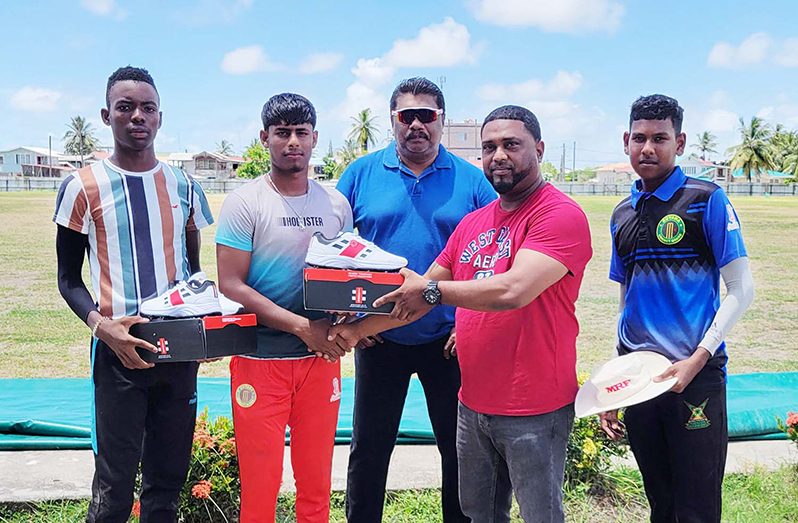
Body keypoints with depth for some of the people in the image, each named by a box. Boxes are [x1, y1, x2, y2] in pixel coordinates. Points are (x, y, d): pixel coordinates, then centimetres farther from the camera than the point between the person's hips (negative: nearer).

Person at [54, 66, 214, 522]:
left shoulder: (183, 186, 8)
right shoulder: (84, 187, -2)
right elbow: (69, 279, 2)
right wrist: (101, 325, -17)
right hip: (118, 351, -3)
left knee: (167, 483, 12)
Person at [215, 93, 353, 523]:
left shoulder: (336, 204, 8)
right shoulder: (244, 203, -6)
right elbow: (230, 286, -12)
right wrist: (302, 326, -18)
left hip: (321, 358, 4)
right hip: (260, 360, -4)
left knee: (316, 483, 12)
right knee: (260, 486, 3)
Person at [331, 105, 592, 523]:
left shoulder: (561, 215, -14)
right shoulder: (473, 223, 11)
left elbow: (513, 290, -27)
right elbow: (420, 296, 14)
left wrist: (431, 289, -15)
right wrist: (360, 328, 4)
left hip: (534, 412, -7)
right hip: (473, 405, 7)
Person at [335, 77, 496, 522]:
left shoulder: (472, 181, -2)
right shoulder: (362, 174, 1)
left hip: (450, 339, 0)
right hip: (378, 336, 1)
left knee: (460, 448, 12)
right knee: (369, 448, 13)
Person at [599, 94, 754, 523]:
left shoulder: (707, 200, -4)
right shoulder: (622, 214, 11)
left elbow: (740, 290, -6)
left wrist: (697, 359, -16)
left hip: (695, 376, -5)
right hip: (636, 378, 5)